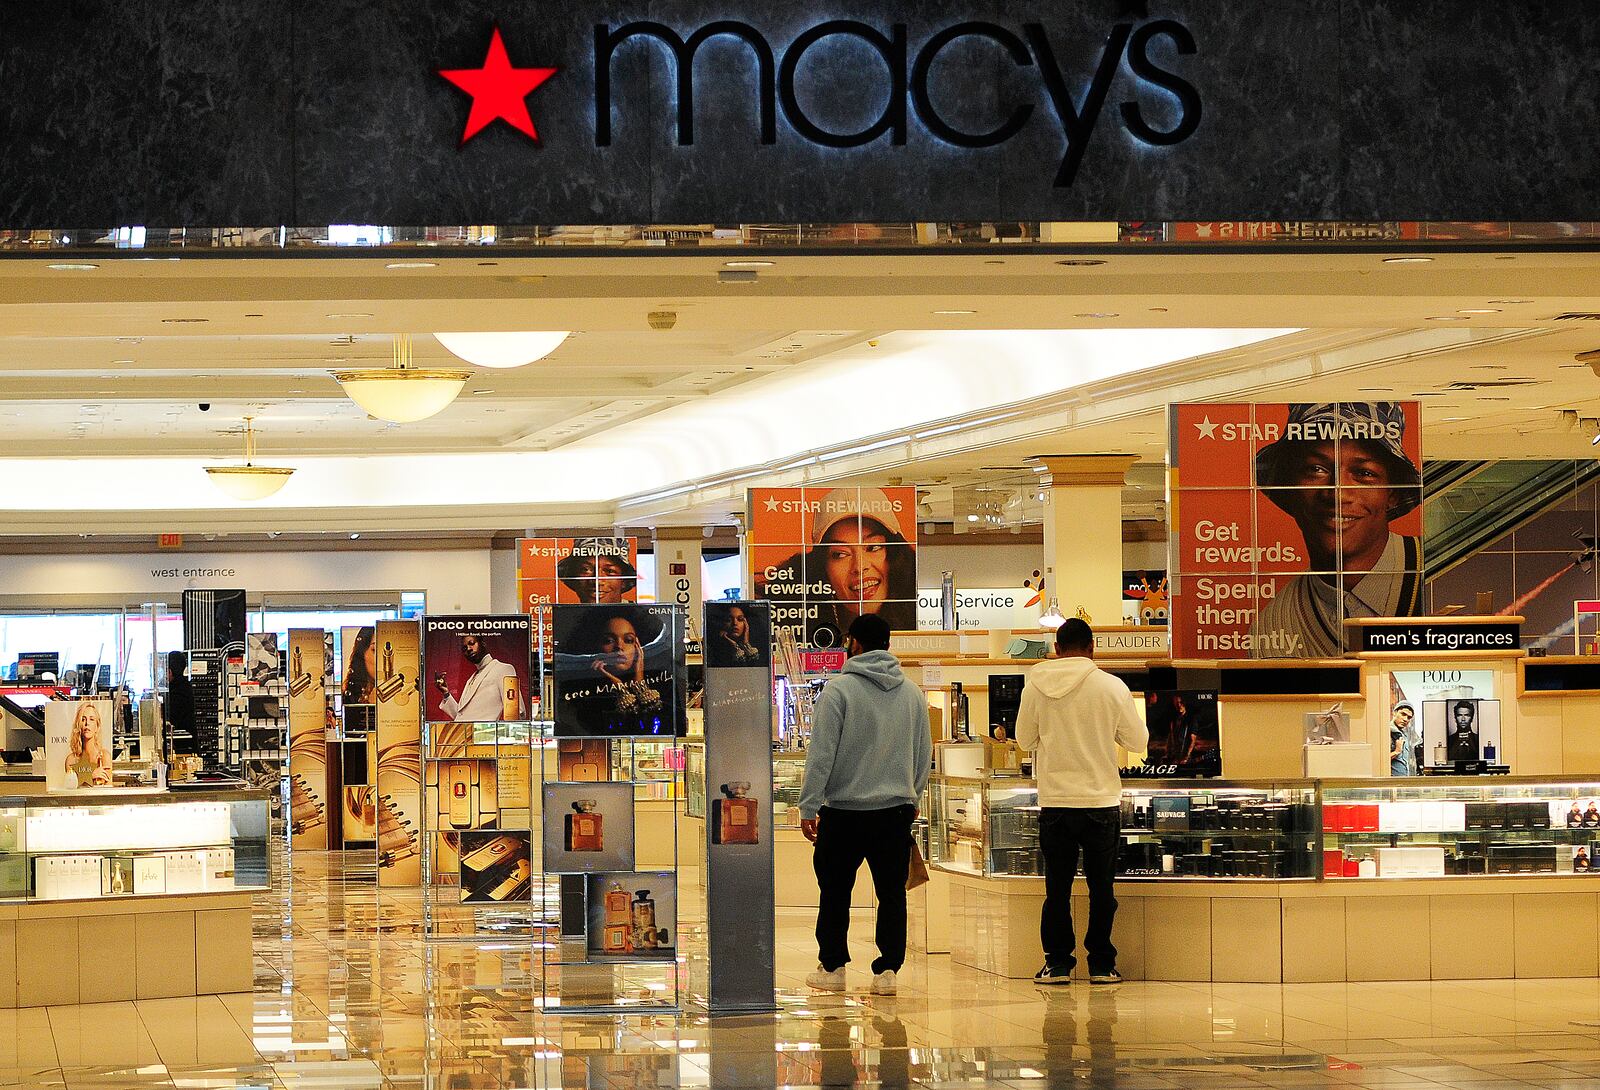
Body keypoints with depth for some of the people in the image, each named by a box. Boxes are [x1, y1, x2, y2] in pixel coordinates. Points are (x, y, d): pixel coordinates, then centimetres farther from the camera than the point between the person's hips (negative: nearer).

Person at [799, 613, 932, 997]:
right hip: (896, 811, 4)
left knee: (835, 893, 9)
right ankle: (888, 970, 4)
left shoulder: (839, 689, -8)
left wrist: (809, 807, -8)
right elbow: (924, 754, 15)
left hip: (844, 810, -3)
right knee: (892, 893, 6)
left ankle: (832, 966, 13)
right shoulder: (912, 693, 8)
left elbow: (822, 753, -11)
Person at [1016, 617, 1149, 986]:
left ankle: (1057, 962, 9)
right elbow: (1138, 741, 2)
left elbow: (1025, 739, 8)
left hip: (1054, 802, 1)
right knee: (1101, 887, 8)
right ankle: (1101, 963, 11)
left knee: (1057, 886, 9)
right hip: (1101, 801, -1)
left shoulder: (1035, 687, -3)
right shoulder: (1111, 687, -7)